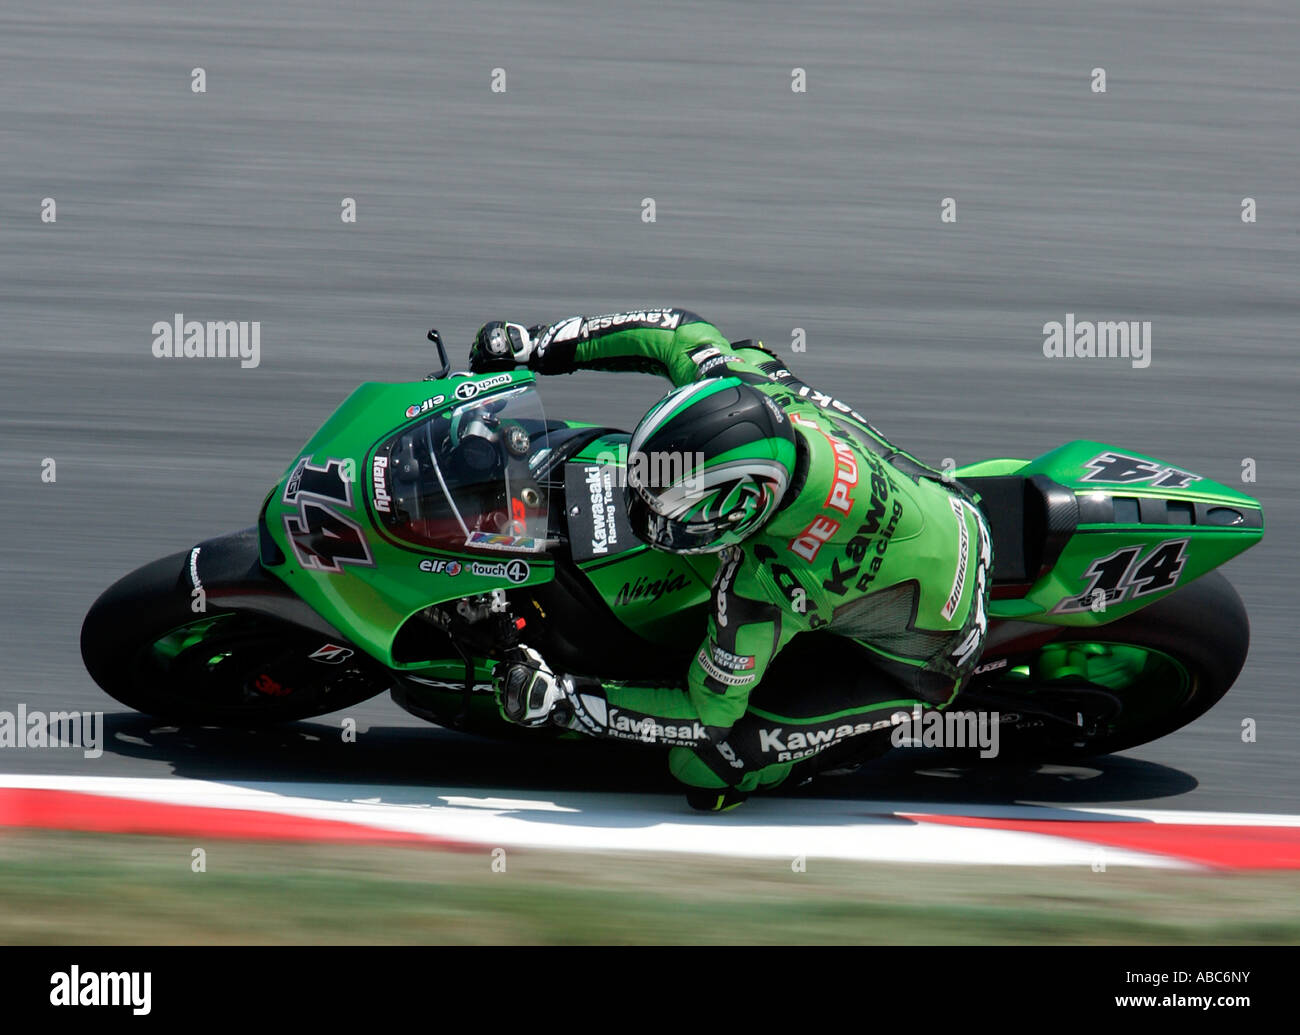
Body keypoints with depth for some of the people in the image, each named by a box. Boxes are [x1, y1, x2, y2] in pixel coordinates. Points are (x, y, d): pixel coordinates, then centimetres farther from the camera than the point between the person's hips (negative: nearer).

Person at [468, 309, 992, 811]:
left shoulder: (762, 590, -40)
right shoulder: (748, 386, -27)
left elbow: (706, 715, -25)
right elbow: (679, 330, -6)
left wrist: (555, 701, -21)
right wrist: (541, 346, -5)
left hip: (921, 656, -7)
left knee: (702, 768, -15)